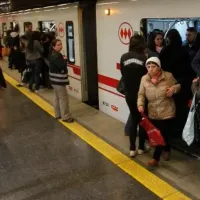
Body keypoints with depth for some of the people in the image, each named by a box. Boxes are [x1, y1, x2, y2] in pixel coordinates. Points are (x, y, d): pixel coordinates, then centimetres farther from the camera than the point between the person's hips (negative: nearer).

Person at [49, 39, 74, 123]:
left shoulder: (54, 54, 12)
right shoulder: (55, 56, -22)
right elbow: (62, 66, -31)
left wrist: (63, 60, 0)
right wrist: (65, 60, -14)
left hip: (55, 80, 11)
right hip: (58, 80, -11)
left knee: (57, 98, 18)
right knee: (63, 99, -4)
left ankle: (58, 114, 29)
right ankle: (65, 117, 3)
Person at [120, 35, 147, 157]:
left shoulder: (124, 58, -3)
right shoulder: (144, 58, -14)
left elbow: (123, 75, 3)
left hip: (129, 94, 3)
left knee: (134, 119, 17)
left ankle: (132, 149, 14)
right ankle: (141, 147, 24)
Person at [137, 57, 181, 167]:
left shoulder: (168, 76, -11)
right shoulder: (144, 79, -5)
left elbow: (178, 85, 5)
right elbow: (141, 94, -2)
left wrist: (174, 89, -18)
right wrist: (140, 105, -19)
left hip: (167, 112, -3)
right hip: (153, 113, 3)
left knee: (162, 134, 0)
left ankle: (156, 158, 11)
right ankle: (167, 150, 45)